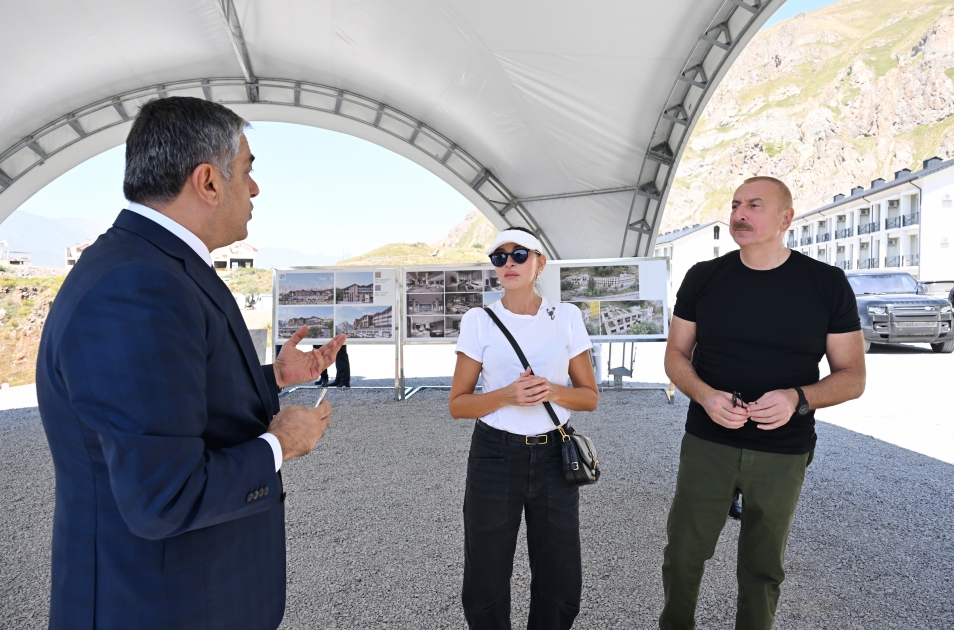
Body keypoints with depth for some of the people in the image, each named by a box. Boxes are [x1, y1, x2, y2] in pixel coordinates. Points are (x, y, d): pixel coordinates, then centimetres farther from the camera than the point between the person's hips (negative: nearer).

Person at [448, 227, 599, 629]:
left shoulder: (567, 317, 1)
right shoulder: (478, 321, -3)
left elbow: (590, 397, 5)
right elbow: (458, 404, -1)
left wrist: (552, 390, -15)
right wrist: (507, 395, -18)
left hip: (554, 457, 2)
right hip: (495, 457, -1)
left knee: (560, 584, 11)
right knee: (486, 584, 9)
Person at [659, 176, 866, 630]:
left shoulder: (828, 284, -4)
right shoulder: (703, 278, 0)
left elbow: (853, 376, -1)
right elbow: (675, 355, 4)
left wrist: (798, 398, -21)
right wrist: (705, 395, -17)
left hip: (783, 455, 0)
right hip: (706, 444, 1)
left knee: (763, 569, 16)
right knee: (682, 557, 9)